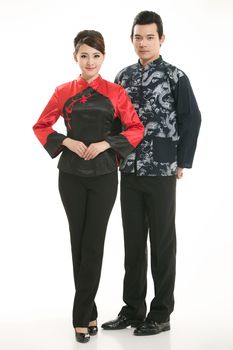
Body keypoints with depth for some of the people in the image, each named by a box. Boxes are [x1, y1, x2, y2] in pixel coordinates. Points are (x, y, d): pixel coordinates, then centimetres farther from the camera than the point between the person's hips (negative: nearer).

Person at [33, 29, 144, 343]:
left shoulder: (115, 92, -1)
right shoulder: (64, 92, 2)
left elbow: (136, 129, -1)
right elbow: (41, 127, 7)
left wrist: (104, 144, -13)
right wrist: (68, 142, -9)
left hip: (104, 176, -1)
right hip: (72, 175, 2)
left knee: (93, 244, -2)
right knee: (78, 242, 7)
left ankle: (81, 317, 5)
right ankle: (90, 312, 19)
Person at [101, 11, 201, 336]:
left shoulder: (175, 77, -4)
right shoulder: (123, 77, 9)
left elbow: (192, 120, -4)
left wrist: (182, 163, -5)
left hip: (162, 173, -4)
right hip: (129, 172, 5)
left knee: (162, 242, 4)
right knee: (133, 242, 10)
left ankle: (161, 314, 13)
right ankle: (133, 309, 21)